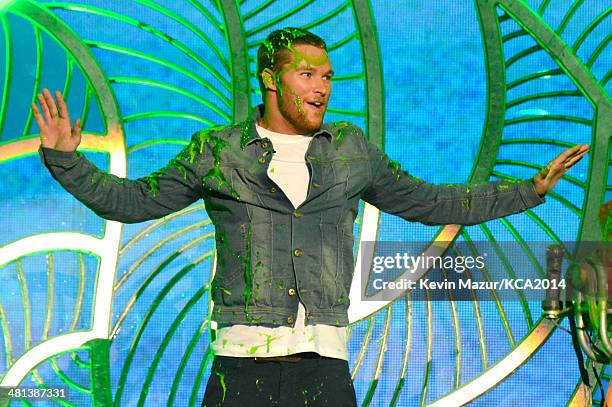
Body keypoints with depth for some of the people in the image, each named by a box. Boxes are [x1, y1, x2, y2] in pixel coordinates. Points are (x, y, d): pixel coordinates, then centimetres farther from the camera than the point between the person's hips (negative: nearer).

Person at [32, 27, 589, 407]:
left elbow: (428, 202, 23)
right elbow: (132, 200, 13)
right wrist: (66, 160, -1)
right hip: (244, 358, -1)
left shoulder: (349, 149, 14)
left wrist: (532, 189, 21)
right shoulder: (216, 151, 7)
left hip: (324, 361, 2)